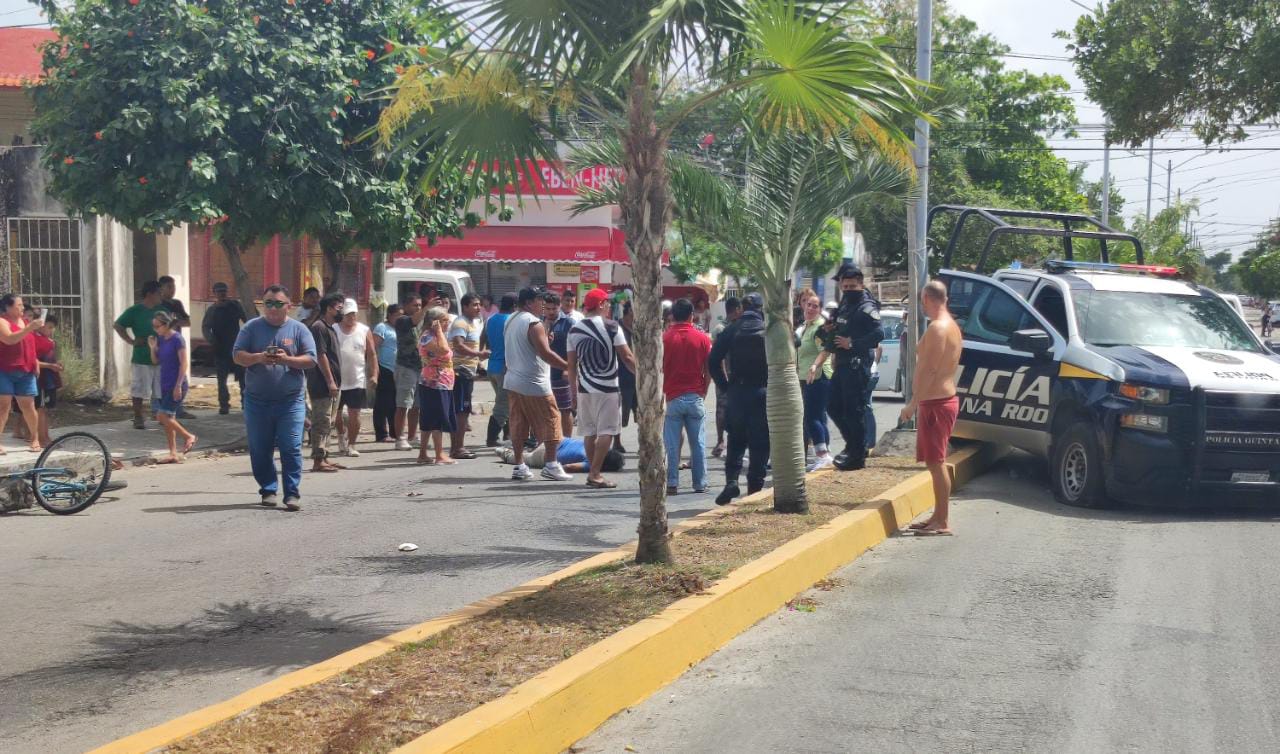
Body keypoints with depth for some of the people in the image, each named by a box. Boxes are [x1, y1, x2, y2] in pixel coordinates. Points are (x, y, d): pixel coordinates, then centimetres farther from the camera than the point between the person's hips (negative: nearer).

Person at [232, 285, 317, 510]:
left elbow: (310, 359, 0)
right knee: (260, 449, 6)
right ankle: (268, 490, 19)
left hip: (290, 400, -2)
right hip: (257, 400, 2)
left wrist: (287, 359, -16)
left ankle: (292, 494, -2)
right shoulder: (251, 327, 7)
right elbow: (237, 355, 2)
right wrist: (258, 358, -17)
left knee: (291, 448, -6)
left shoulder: (298, 329, 5)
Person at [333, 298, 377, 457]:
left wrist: (374, 374, -6)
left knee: (354, 414, 0)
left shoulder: (364, 331, 2)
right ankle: (341, 435, 37)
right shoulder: (333, 330, 0)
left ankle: (351, 445, 10)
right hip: (337, 381, 0)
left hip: (357, 381, 0)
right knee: (336, 413, 10)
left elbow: (372, 354, 4)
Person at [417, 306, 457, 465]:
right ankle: (440, 456, -6)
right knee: (438, 422, -8)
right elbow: (443, 350, -30)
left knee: (428, 422, 12)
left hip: (443, 386, 10)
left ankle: (422, 454, 16)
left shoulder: (436, 336, 18)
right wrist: (439, 330, -21)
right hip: (434, 386, -10)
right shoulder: (428, 337, -14)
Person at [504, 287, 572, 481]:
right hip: (534, 384, -8)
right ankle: (551, 465, -2)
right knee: (550, 420, 0)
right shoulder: (533, 323, -15)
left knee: (518, 423, 9)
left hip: (512, 381, 8)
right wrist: (569, 366, -15)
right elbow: (545, 353, -20)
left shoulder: (510, 321, 13)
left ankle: (519, 465, 10)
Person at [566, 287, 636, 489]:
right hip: (607, 389, -5)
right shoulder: (611, 328, -9)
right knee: (606, 432, -1)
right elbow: (627, 356, -9)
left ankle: (594, 472, 18)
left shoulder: (575, 330, 5)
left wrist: (573, 391, 14)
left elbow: (571, 364, 7)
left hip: (584, 389, 5)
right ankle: (595, 474, -6)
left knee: (590, 432, 13)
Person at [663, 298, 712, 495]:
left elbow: (658, 369, 0)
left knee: (672, 444, 2)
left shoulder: (665, 338, -3)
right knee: (698, 442, 8)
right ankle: (700, 484, 11)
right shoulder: (702, 338, 0)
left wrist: (662, 393, 12)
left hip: (672, 397, -1)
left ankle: (672, 483, 0)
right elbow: (709, 370, 1)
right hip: (696, 397, 1)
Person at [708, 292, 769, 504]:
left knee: (736, 440, 13)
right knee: (760, 443, 5)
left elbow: (714, 361, -1)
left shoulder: (731, 331, 3)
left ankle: (731, 480, -4)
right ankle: (755, 488, 5)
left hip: (737, 391, 2)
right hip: (762, 391, -2)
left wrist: (724, 386, 5)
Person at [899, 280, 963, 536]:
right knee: (935, 462, 15)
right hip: (945, 398, 10)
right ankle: (938, 517, 22)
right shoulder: (951, 325, 15)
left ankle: (942, 522, -4)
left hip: (935, 403, -10)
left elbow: (929, 369, -22)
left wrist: (913, 403, -20)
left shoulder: (937, 328, -17)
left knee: (936, 462, -7)